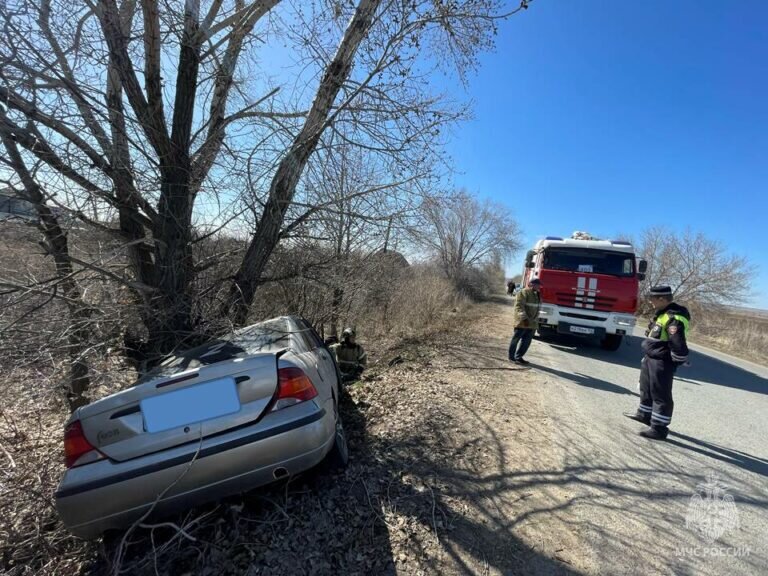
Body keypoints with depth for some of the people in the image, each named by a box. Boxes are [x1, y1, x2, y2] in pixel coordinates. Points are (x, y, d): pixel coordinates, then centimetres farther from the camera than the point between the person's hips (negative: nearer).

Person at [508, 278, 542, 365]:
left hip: (532, 323, 8)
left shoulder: (537, 294, 17)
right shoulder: (523, 293, -11)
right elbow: (519, 306, -20)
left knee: (527, 340, 6)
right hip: (522, 322, -8)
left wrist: (536, 320, 24)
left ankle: (518, 357, 14)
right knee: (516, 339, 1)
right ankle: (512, 357, 10)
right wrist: (524, 318, -29)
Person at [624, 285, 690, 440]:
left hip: (662, 363, -10)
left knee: (661, 395, -1)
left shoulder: (674, 318, -23)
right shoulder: (663, 313, 10)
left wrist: (677, 362, -14)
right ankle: (644, 414, 41)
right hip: (650, 359, 10)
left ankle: (659, 428, 9)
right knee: (646, 388, 24)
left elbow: (678, 344, -25)